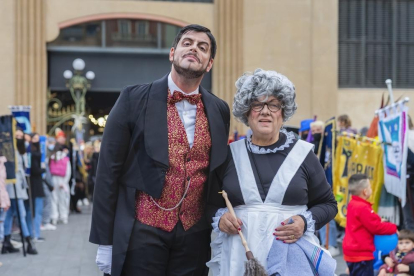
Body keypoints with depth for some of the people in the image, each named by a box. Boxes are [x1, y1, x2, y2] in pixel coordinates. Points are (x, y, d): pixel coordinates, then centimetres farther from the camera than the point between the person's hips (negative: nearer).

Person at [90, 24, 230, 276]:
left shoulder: (219, 110, 6)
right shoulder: (135, 99, -4)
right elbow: (109, 170, -4)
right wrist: (105, 241, -6)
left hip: (195, 236, 3)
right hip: (142, 233, -3)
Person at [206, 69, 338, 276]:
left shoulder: (302, 153, 3)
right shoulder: (230, 155, 6)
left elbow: (327, 204, 8)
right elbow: (211, 204, 13)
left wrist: (305, 222, -10)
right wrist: (219, 218, -7)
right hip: (239, 256, 1)